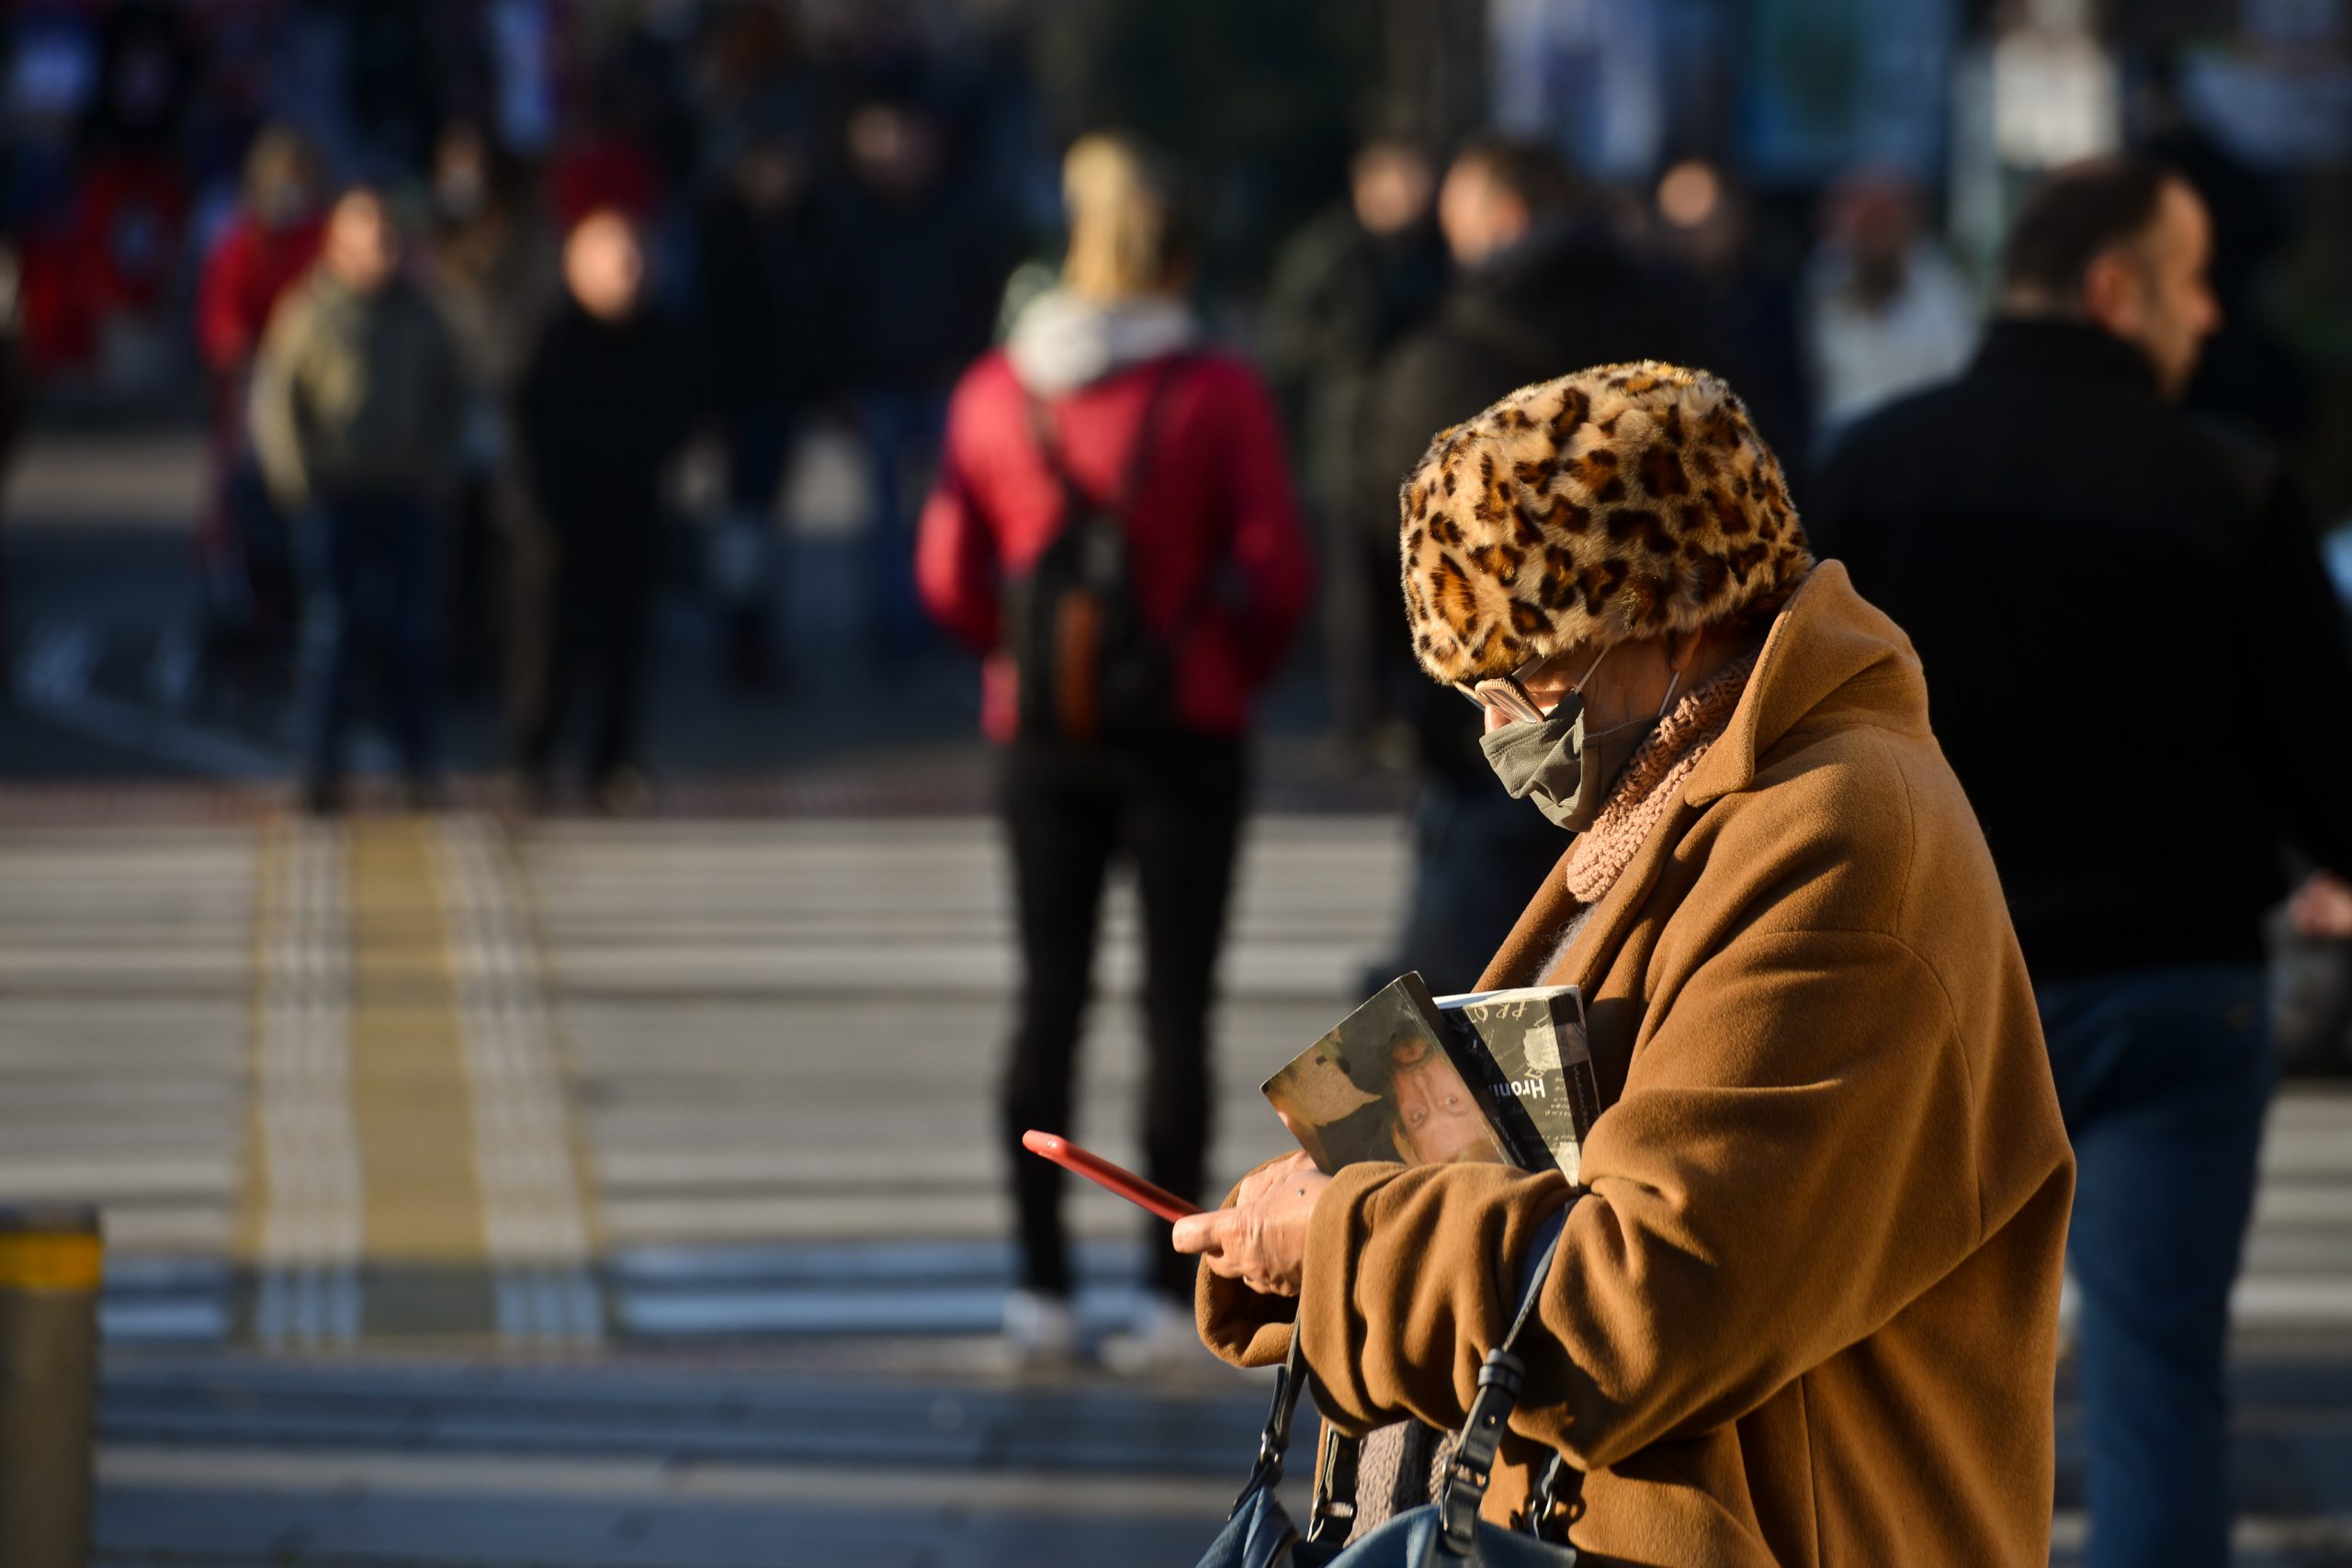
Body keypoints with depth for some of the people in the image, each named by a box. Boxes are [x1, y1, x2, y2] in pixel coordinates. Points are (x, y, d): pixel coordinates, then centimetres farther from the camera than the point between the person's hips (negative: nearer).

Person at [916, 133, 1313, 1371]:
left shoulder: (996, 392, -1)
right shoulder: (1215, 394, -10)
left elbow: (949, 576, 0)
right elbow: (1275, 569, -10)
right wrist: (1237, 665, 7)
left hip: (1042, 728, 3)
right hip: (1187, 732, -3)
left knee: (1049, 999, 10)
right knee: (1176, 1007, 3)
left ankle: (1042, 1285, 8)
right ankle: (1169, 1291, 1)